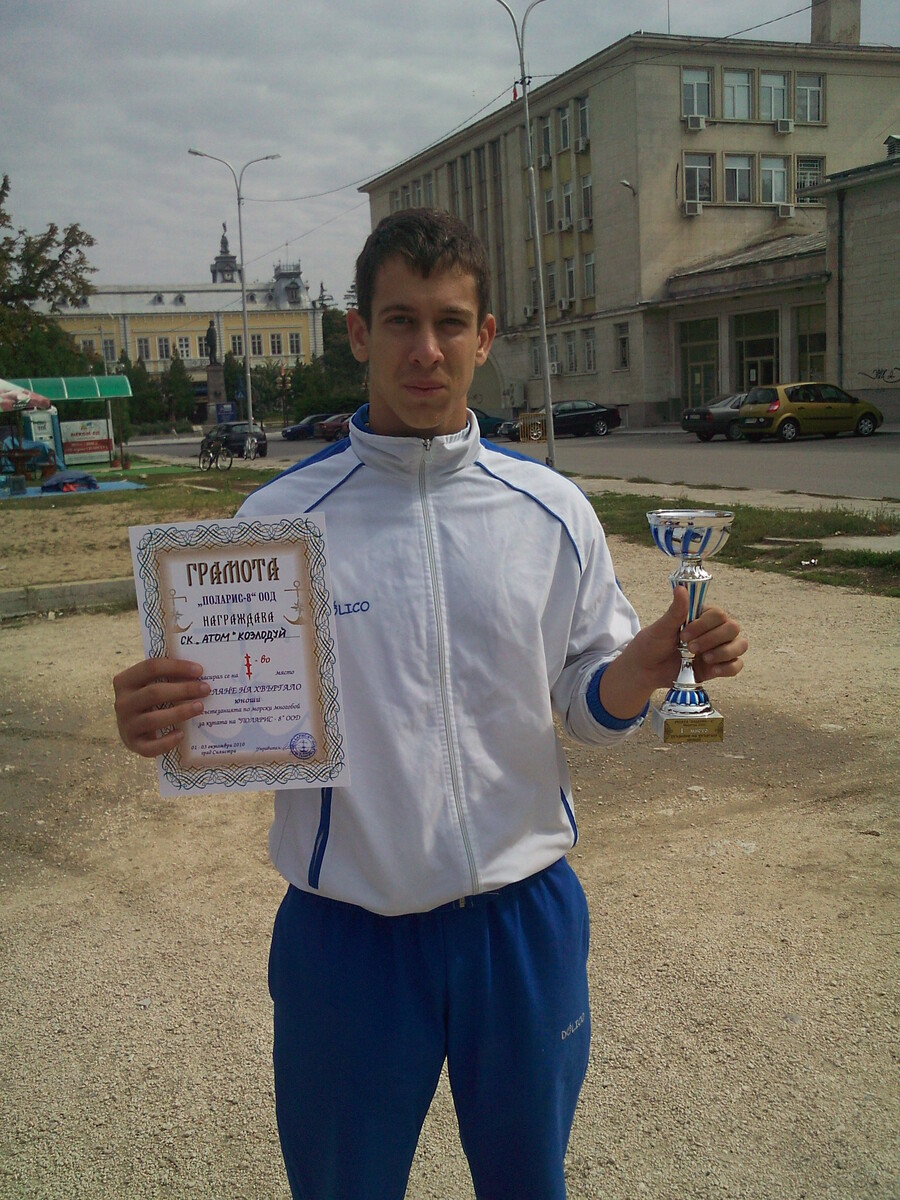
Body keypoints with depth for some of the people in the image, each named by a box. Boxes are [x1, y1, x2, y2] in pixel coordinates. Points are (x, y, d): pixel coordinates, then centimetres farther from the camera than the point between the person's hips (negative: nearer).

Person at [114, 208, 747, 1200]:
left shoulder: (550, 510, -2)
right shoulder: (281, 517, -8)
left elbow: (593, 705, 3)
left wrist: (651, 663, -18)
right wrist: (162, 722, -26)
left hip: (525, 918, 2)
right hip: (347, 929, -1)